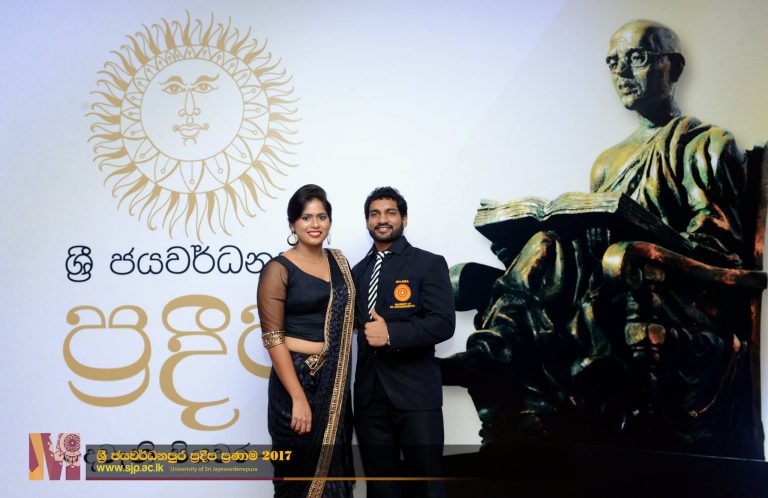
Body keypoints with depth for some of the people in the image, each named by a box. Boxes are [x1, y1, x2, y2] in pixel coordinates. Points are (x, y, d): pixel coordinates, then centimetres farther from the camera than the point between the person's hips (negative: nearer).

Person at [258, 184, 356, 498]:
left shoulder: (338, 261, 8)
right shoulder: (279, 270, -10)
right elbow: (273, 338, -14)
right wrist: (298, 397, -18)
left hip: (335, 379, 6)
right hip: (299, 377, -6)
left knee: (333, 463, 15)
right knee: (302, 469, 6)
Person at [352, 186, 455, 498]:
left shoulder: (429, 264, -2)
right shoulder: (358, 271, 15)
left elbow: (443, 323, -12)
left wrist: (391, 334, -20)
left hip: (415, 392, -4)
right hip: (369, 394, 5)